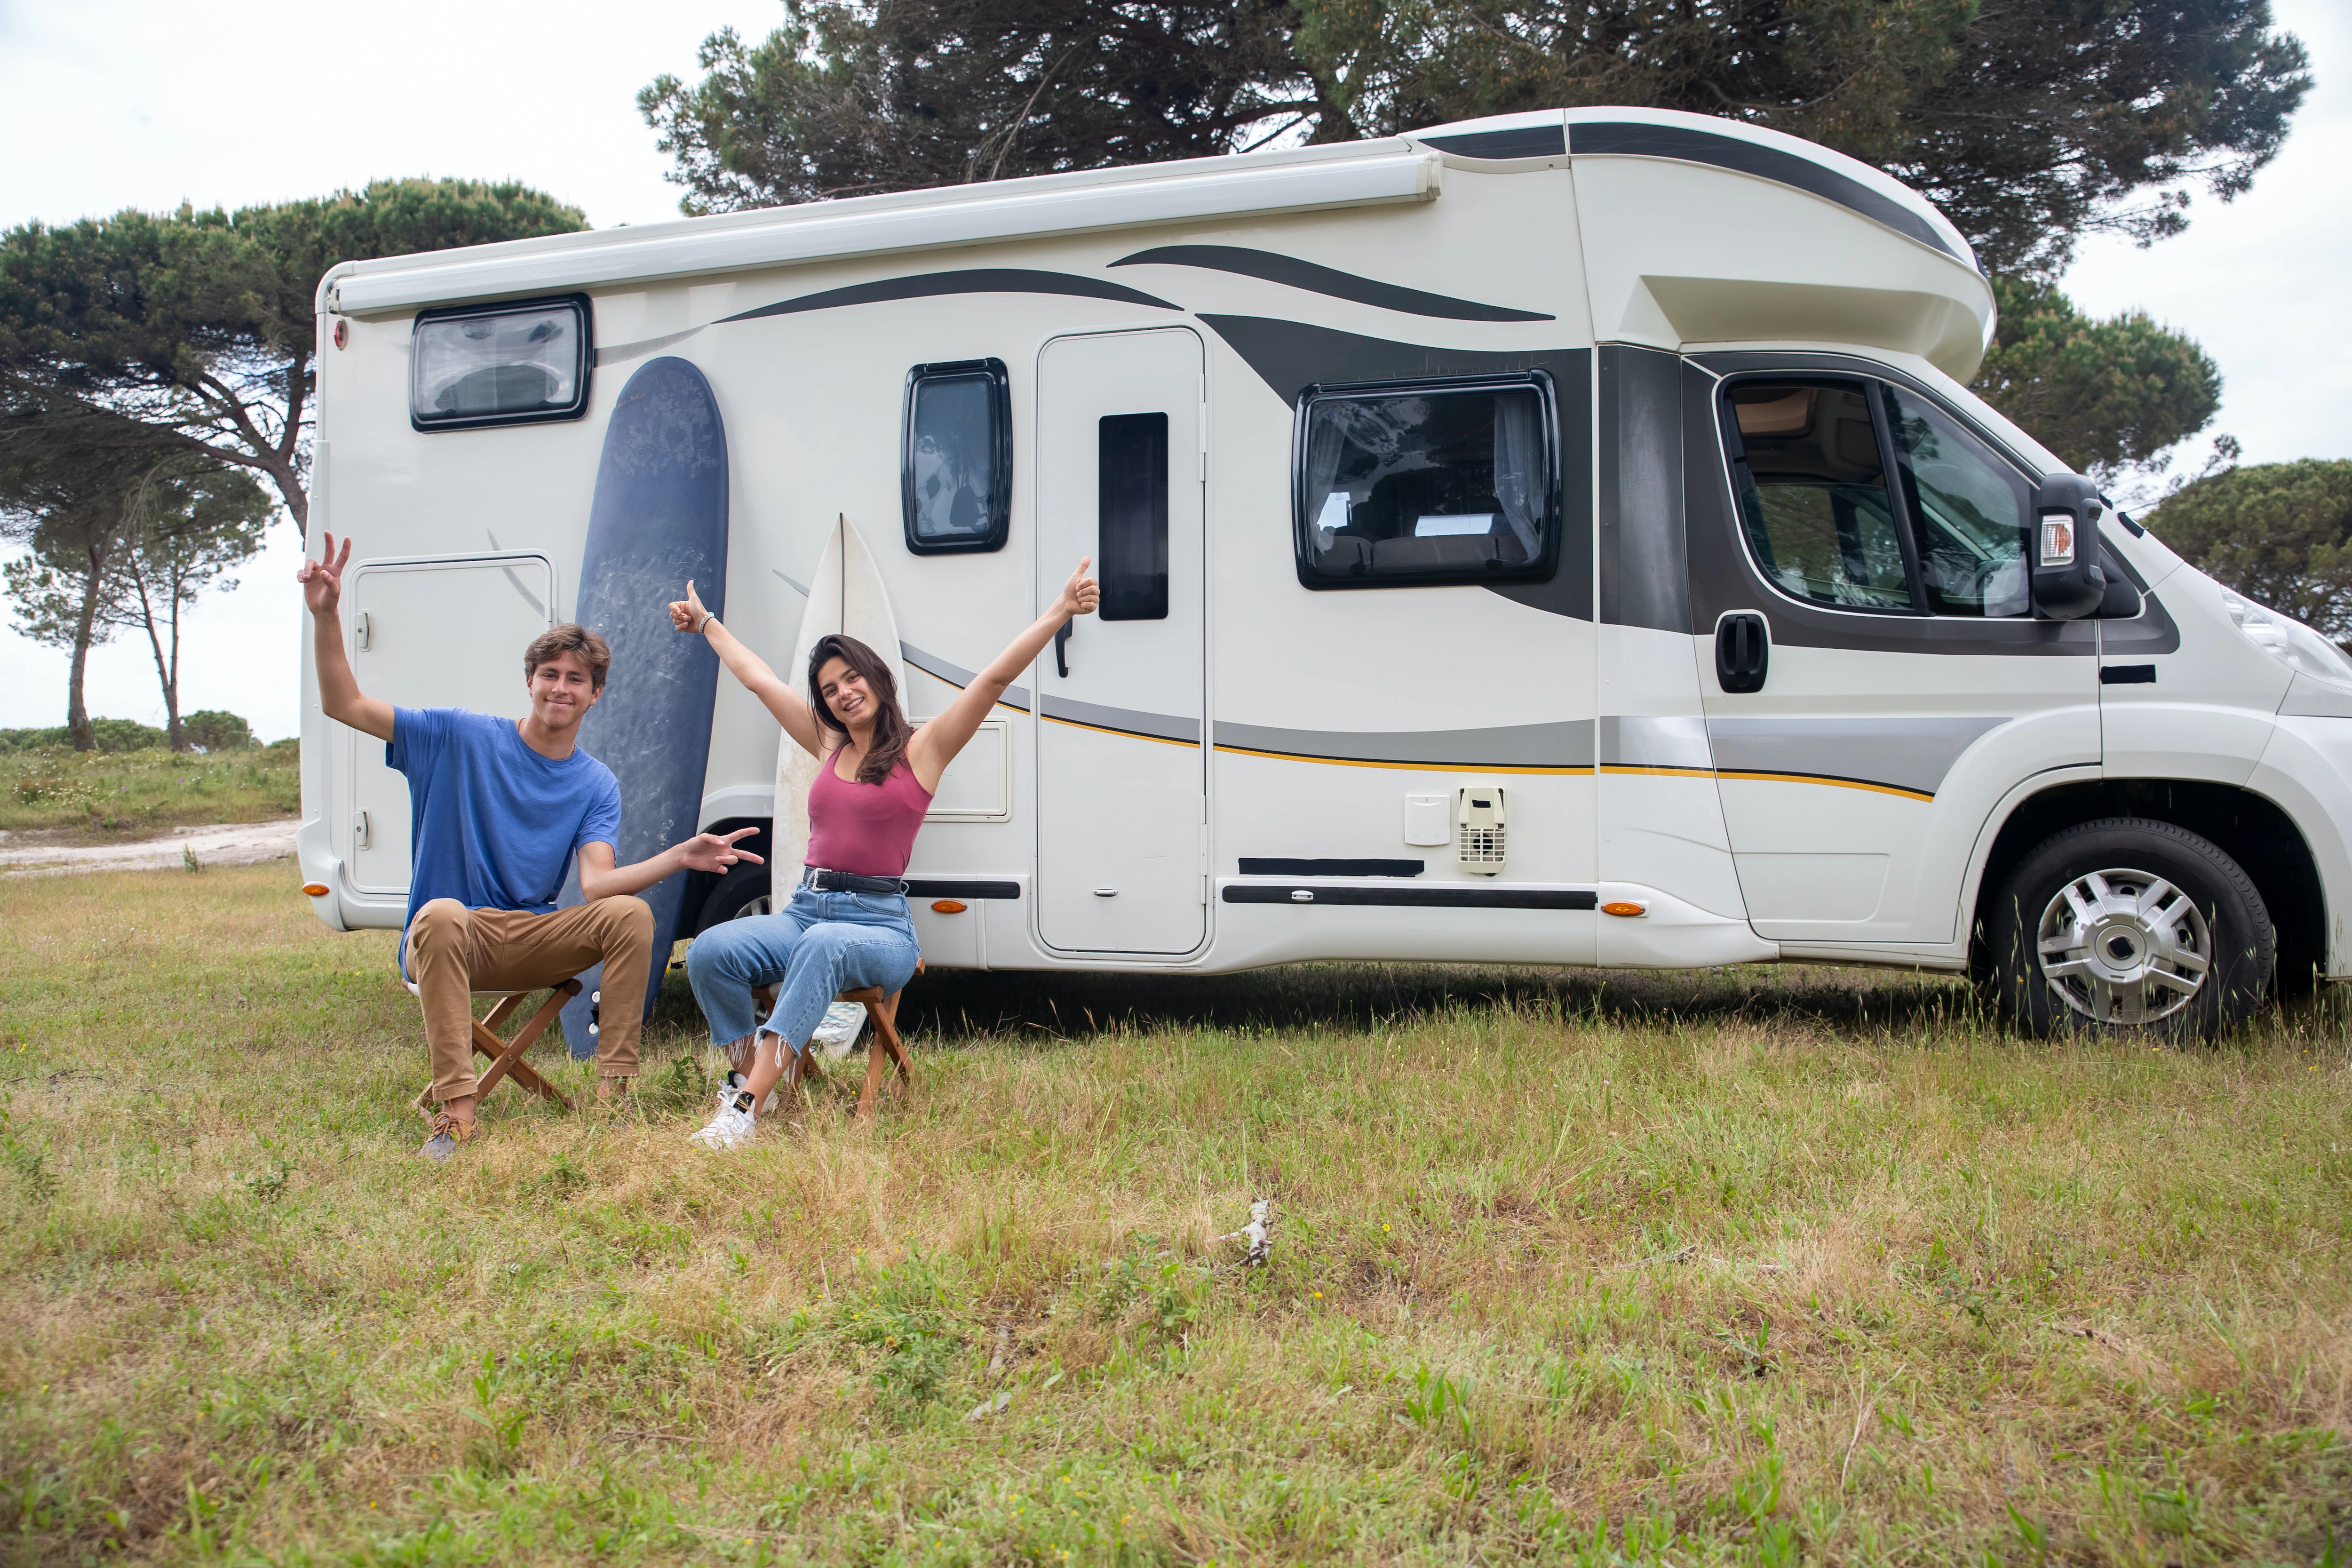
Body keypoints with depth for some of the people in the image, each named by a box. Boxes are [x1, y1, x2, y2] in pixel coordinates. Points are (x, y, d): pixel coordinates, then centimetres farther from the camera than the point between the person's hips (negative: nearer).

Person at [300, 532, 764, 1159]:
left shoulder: (596, 786, 4)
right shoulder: (464, 738, 0)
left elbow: (596, 882, -12)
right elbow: (344, 704, -2)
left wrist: (677, 858, -29)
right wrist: (326, 615, -16)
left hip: (534, 941, 2)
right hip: (453, 939, -2)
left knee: (631, 913, -25)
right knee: (442, 915, -38)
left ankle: (614, 1095, -24)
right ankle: (457, 1109, -38)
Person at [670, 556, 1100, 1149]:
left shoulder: (922, 750, 4)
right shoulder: (830, 746, 19)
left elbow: (995, 678, -5)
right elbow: (759, 678, 31)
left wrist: (1061, 610, -12)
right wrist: (707, 623, 43)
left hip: (880, 924, -5)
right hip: (805, 908, 5)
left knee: (823, 945, -40)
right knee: (710, 951, -24)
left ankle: (748, 1107, -44)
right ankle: (748, 1073, -7)